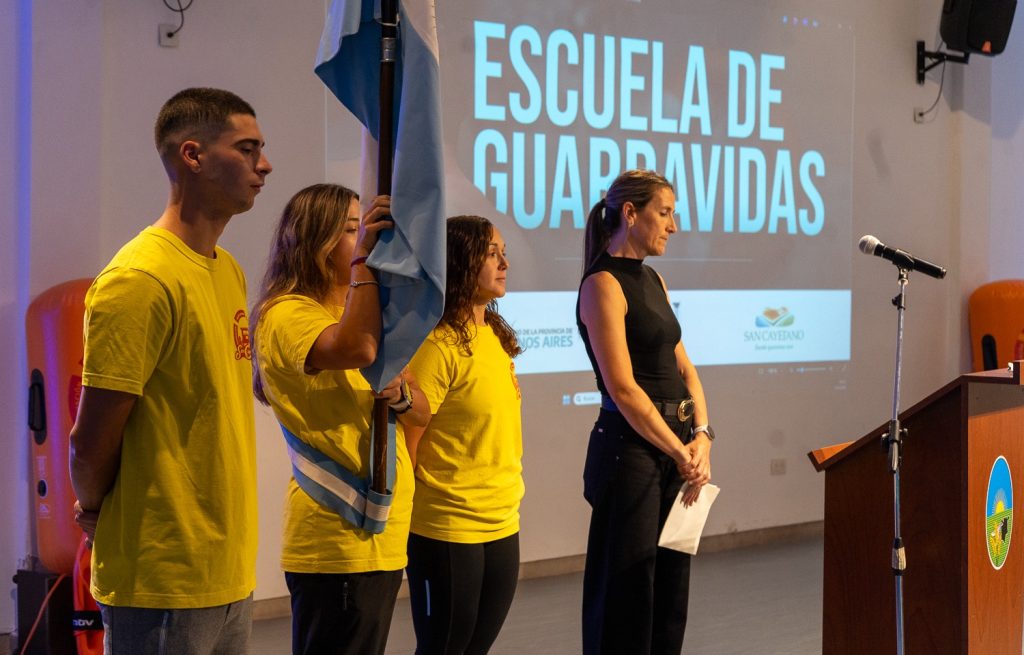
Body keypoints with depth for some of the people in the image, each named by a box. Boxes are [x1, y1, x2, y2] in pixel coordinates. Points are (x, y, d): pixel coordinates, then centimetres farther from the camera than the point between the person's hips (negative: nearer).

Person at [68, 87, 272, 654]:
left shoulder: (228, 270, 12)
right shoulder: (140, 281, -17)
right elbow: (92, 444, -14)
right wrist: (96, 511, 3)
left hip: (229, 571, 8)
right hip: (162, 583, -8)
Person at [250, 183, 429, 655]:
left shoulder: (355, 310, 18)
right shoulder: (286, 315, -10)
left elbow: (421, 411, 12)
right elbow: (358, 349, -32)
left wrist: (399, 394, -11)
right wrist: (364, 257, -25)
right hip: (338, 541, -9)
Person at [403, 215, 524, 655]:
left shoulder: (496, 336, 9)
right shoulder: (437, 345, -16)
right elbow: (405, 445, -16)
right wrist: (412, 516, -12)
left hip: (503, 524, 8)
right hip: (447, 530, -7)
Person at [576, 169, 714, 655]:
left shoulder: (652, 281, 14)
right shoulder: (604, 284, -12)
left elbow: (682, 367, 13)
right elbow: (623, 389, -17)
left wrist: (701, 436, -2)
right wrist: (681, 453, -13)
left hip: (675, 445, 9)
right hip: (631, 447, -9)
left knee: (670, 591, 14)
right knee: (626, 596, -1)